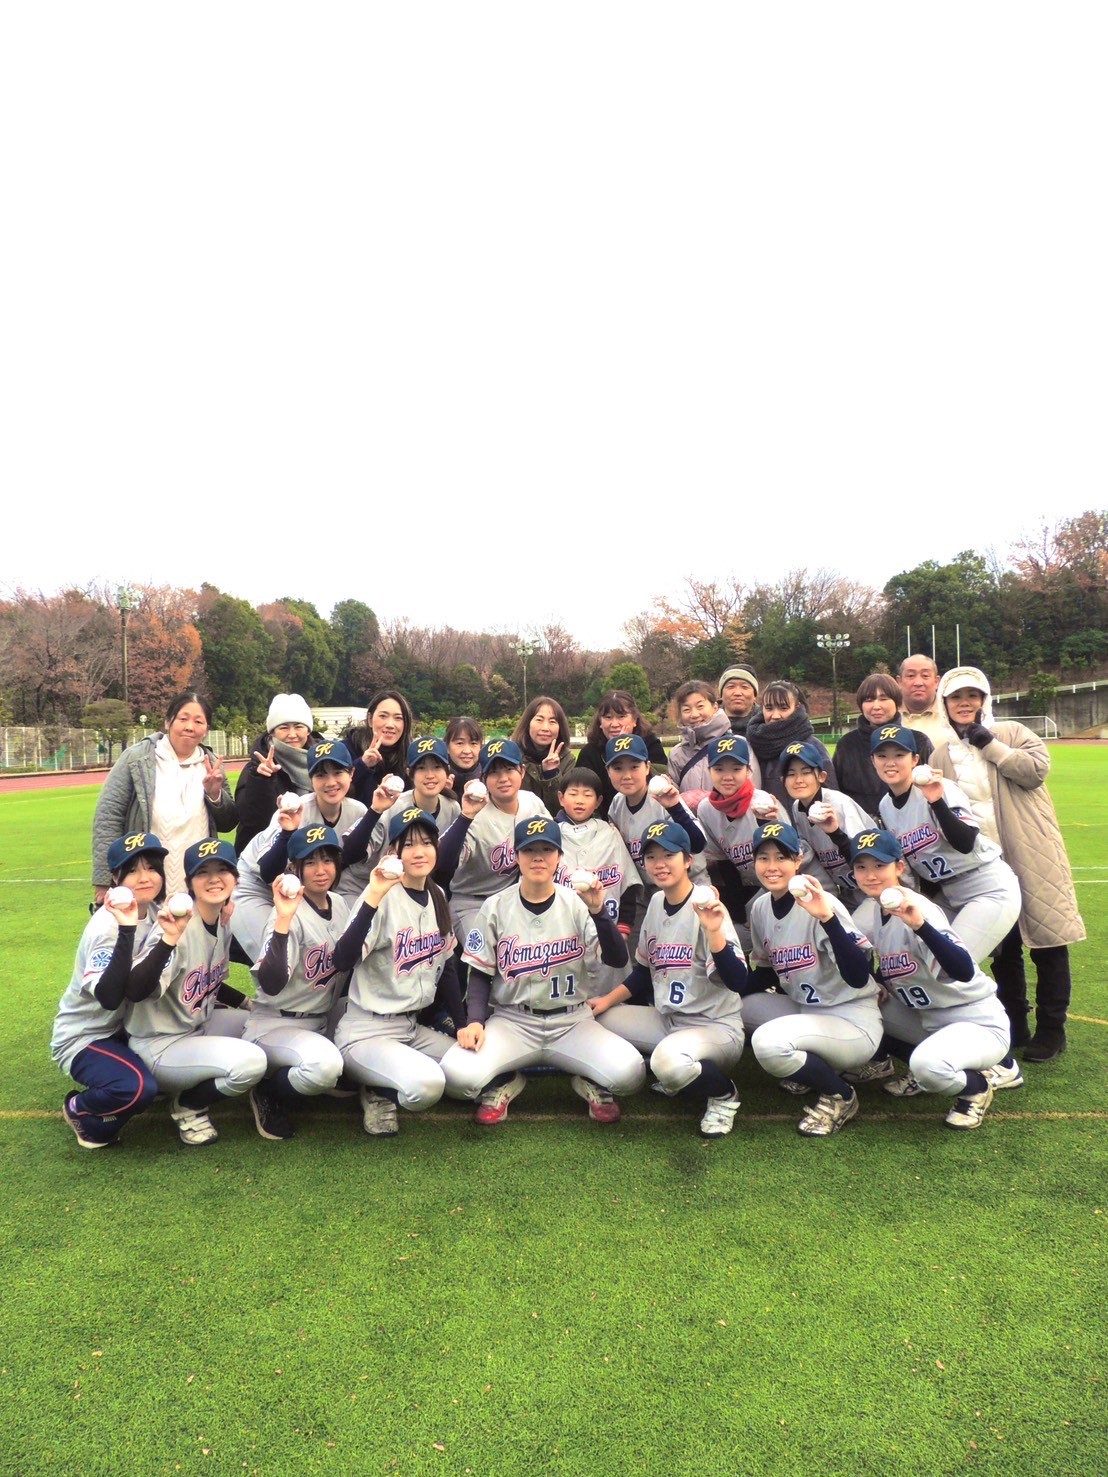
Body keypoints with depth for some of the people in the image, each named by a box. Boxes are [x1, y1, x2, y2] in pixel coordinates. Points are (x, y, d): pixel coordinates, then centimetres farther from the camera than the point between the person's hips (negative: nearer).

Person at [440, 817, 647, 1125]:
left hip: (572, 1021, 0)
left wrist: (597, 911, -25)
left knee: (628, 1072, -26)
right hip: (512, 1021, 0)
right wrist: (475, 1021, -11)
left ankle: (589, 1082, 11)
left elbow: (618, 960, -11)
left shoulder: (577, 904, -1)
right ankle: (506, 1083, 8)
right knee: (458, 1074, -27)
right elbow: (480, 974, 5)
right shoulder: (496, 907, 0)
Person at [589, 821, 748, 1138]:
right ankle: (671, 1077, 11)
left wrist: (714, 932, -39)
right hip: (665, 1019, 8)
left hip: (715, 1026, -8)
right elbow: (644, 969, 16)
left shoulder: (705, 904, -18)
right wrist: (609, 1000, 6)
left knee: (668, 1059, -37)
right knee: (592, 1019, -2)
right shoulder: (656, 902, 4)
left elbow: (737, 982, -27)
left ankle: (724, 1094, -2)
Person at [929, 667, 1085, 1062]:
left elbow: (1037, 769, -16)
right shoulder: (941, 754, 7)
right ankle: (1014, 1026, 25)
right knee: (1002, 950, 12)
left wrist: (991, 745, -15)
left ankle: (1051, 1030, 16)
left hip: (1031, 859, -3)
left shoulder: (1011, 733, 0)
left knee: (1047, 943, 2)